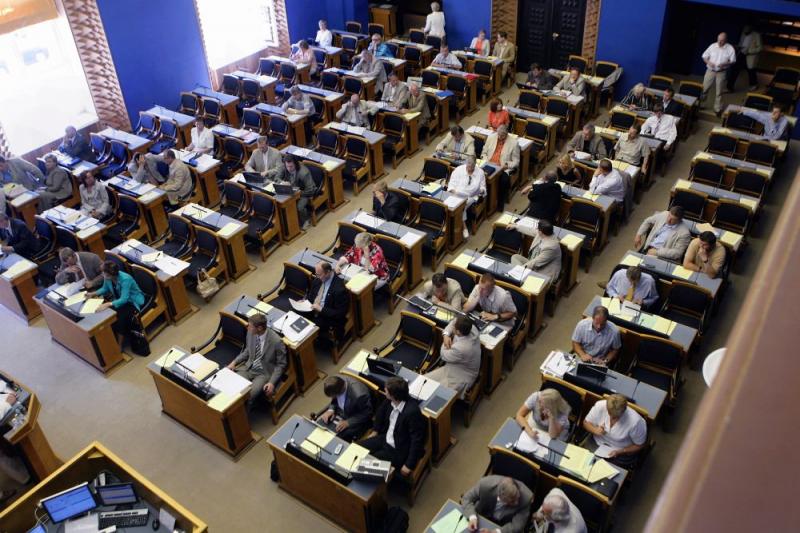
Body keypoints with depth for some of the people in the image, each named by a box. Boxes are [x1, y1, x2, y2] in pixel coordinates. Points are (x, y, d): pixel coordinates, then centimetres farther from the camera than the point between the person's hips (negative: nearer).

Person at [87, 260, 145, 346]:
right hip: (120, 299, 7)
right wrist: (93, 293, -7)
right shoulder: (107, 277, -12)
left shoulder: (125, 279, -33)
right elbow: (105, 288, 10)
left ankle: (119, 345, -17)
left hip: (133, 301, -7)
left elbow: (124, 300, -37)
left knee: (121, 316, -31)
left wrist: (108, 304, -50)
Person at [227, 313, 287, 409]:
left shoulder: (276, 341, -24)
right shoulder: (251, 333, -7)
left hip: (264, 373, -6)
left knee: (248, 396, -26)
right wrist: (234, 362, 2)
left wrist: (272, 382, -22)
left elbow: (281, 364, -12)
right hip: (248, 368, 6)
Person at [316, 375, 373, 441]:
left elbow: (366, 414, -21)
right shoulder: (338, 383, -19)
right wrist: (331, 410, -14)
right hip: (339, 411, 6)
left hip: (356, 420, -6)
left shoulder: (359, 395, -38)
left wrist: (348, 422, -26)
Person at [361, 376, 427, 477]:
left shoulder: (412, 412, -36)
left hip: (398, 450, -7)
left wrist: (409, 465, -22)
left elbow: (417, 440, -27)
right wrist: (375, 430, 14)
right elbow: (381, 411, 12)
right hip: (385, 438, 7)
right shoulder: (390, 401, -13)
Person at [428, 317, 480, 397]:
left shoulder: (461, 348, -38)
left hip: (460, 378, -9)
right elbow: (455, 321, 5)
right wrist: (446, 334, -10)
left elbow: (444, 356, -16)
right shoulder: (471, 328, -17)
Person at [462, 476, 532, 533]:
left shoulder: (526, 497, -32)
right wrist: (472, 517, -32)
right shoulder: (486, 484, -31)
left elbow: (517, 525, -24)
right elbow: (467, 498, -15)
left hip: (506, 527, 1)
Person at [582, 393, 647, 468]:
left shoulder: (635, 421, -28)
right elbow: (586, 422, -3)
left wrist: (619, 452, -21)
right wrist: (594, 430, -24)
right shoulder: (600, 406, -21)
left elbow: (639, 445, -11)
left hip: (623, 452, -3)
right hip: (597, 444, 3)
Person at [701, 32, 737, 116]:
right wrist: (708, 62, -16)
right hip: (710, 71, 1)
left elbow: (733, 61, -2)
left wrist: (724, 64, -22)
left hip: (721, 72, -1)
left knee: (719, 92, 6)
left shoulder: (730, 48, -6)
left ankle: (717, 109, 16)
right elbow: (704, 56, 5)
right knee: (704, 88, 1)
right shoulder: (712, 46, -3)